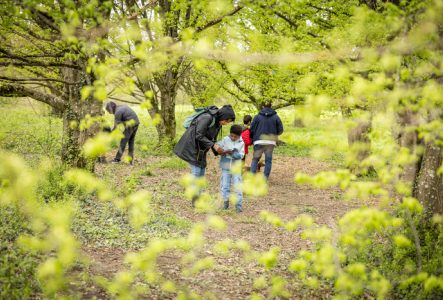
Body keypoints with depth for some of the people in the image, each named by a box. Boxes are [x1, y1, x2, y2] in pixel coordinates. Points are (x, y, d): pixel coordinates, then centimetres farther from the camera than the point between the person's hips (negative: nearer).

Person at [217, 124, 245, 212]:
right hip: (225, 167, 1)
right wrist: (224, 152, -23)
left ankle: (238, 204, 2)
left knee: (237, 186, -3)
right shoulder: (225, 140, -4)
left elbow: (241, 155, -9)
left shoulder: (241, 143, -2)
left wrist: (233, 154, -25)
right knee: (225, 186, 5)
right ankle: (226, 201, 21)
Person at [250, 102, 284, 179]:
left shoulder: (257, 117, 1)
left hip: (259, 141, -1)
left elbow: (252, 129, 1)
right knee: (268, 160, 9)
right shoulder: (276, 117, 3)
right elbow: (280, 130, 3)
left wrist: (252, 138, 18)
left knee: (255, 159, 9)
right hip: (271, 142, 1)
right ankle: (265, 178, 8)